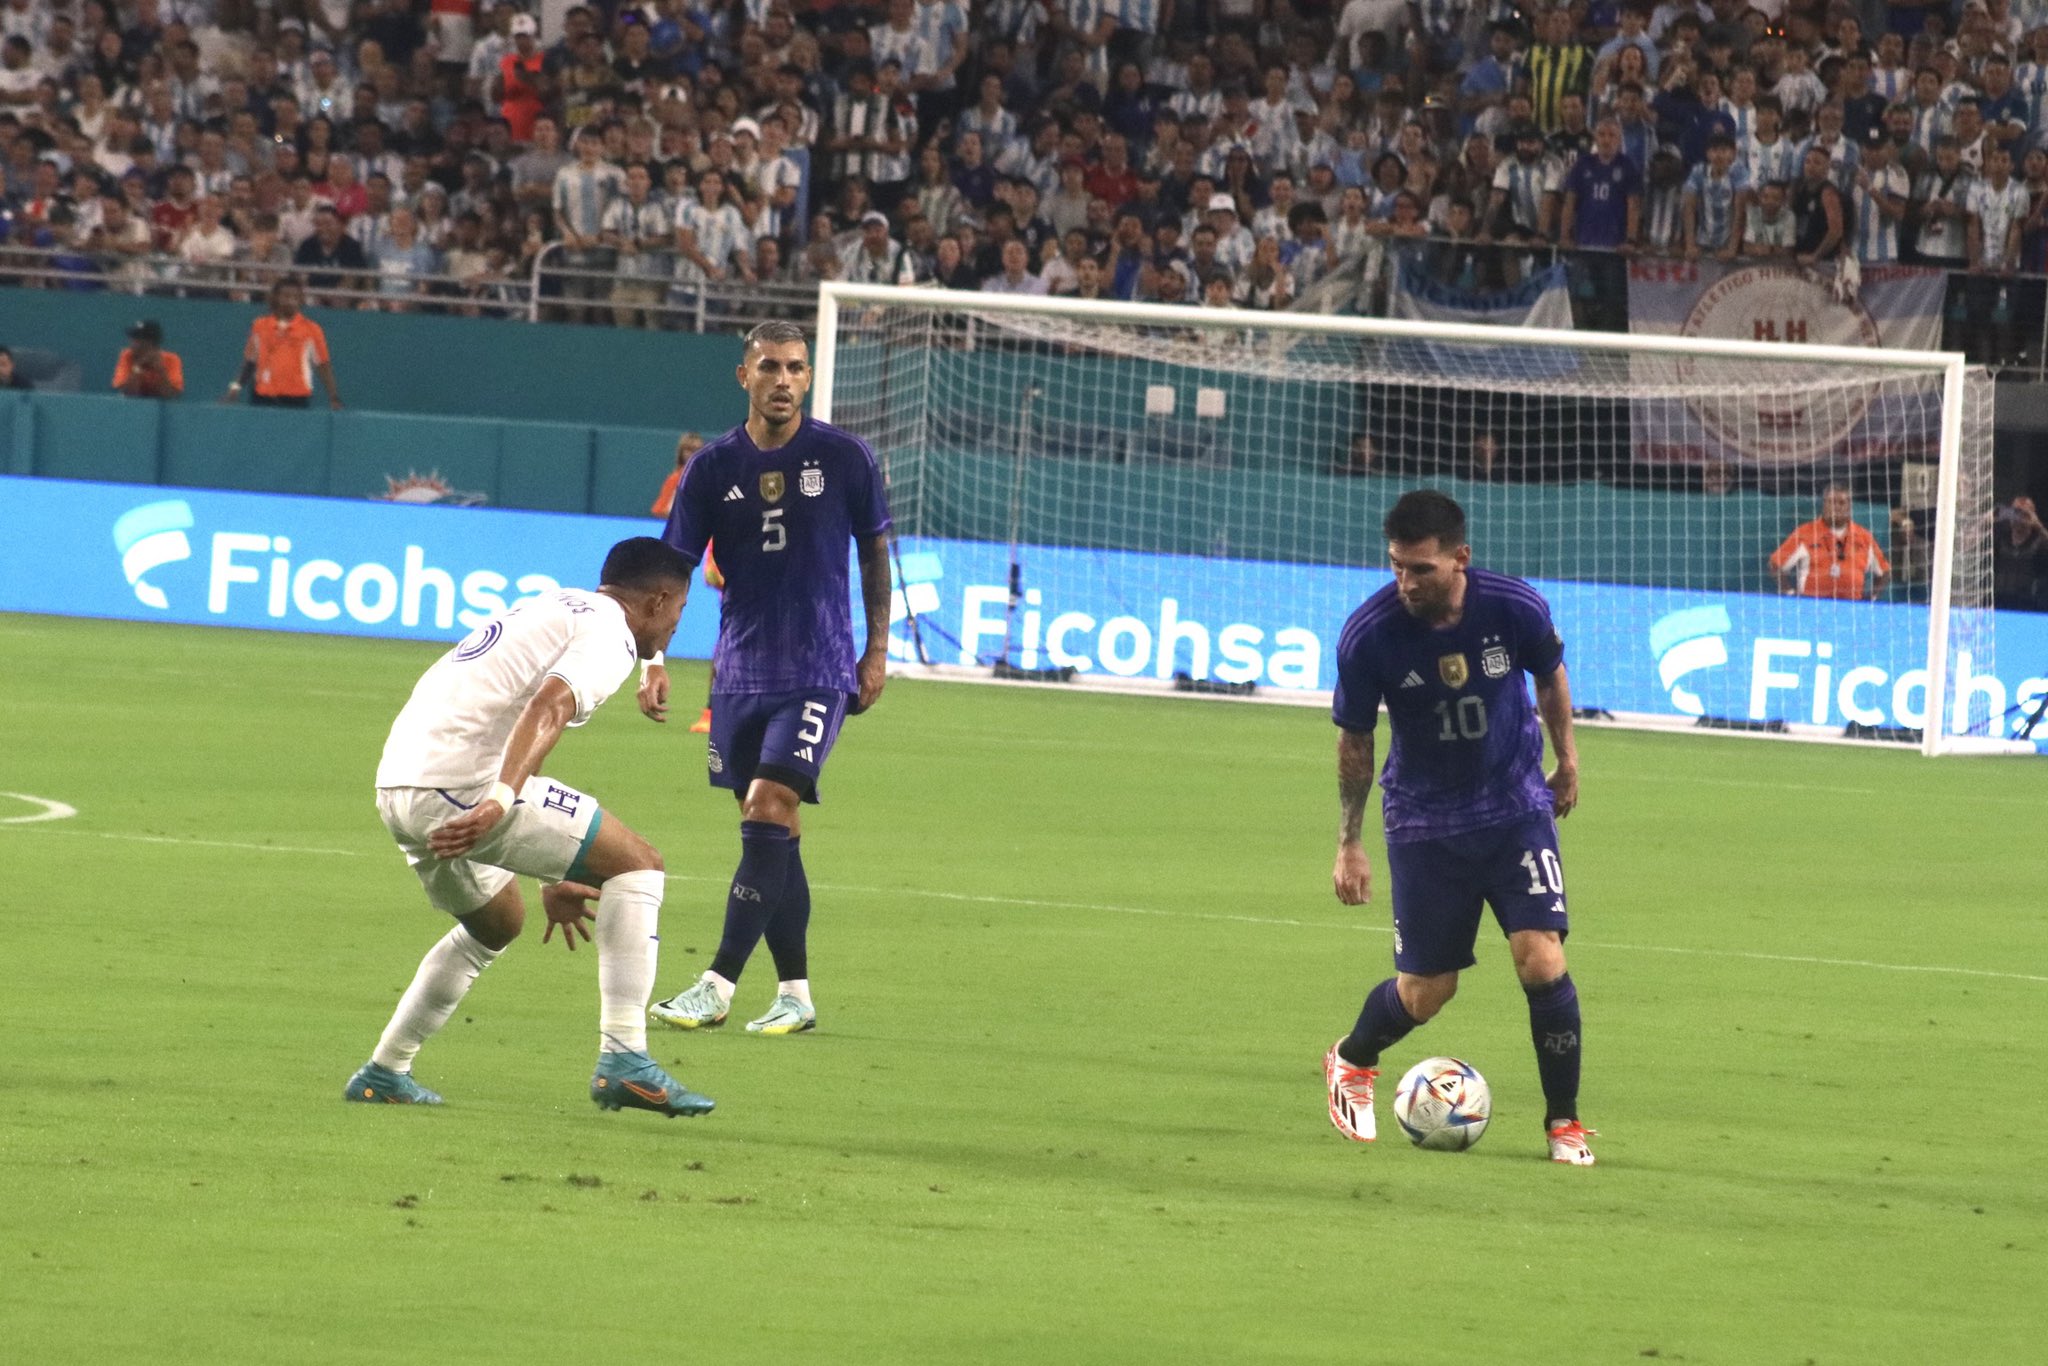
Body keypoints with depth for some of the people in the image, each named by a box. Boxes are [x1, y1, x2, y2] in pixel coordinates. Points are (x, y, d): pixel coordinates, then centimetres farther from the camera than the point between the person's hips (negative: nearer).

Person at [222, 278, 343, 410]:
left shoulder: (311, 329, 3)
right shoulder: (260, 326, 8)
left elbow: (323, 365, 5)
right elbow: (249, 363, 14)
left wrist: (333, 397, -3)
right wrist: (235, 389, 8)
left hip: (297, 398, -2)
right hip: (264, 397, 2)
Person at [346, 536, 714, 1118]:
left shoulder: (556, 609, 30)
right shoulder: (610, 630, 0)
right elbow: (547, 708, -20)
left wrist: (551, 881, 37)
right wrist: (498, 802, -34)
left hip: (399, 785, 9)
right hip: (462, 783, -9)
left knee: (498, 921, 32)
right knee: (637, 864, -2)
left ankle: (384, 1073, 32)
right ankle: (624, 1060, -12)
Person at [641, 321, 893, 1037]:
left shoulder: (844, 457, -3)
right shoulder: (713, 467, 1)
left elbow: (875, 550, 8)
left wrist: (877, 649, 5)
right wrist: (654, 660, -10)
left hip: (819, 671, -3)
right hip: (741, 673, 3)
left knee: (767, 811, -15)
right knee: (773, 830, 7)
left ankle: (718, 986, -16)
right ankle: (795, 993, 14)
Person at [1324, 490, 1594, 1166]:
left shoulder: (1516, 608, -19)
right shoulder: (1368, 635, -20)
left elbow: (1551, 676, 4)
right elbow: (1354, 740, -5)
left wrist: (1566, 760, 16)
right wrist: (1349, 843, -1)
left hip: (1517, 807, 0)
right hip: (1424, 821, 0)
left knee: (1541, 959, -14)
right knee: (1425, 992, 4)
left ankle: (1564, 1122, 3)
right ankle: (1351, 1063, 38)